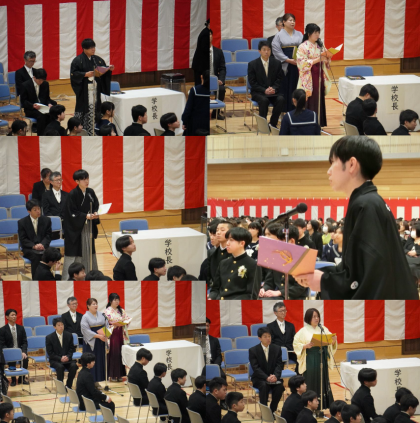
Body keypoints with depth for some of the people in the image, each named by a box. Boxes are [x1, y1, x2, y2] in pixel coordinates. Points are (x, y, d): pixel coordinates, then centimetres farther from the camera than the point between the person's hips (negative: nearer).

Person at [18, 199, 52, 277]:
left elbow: (48, 236, 8)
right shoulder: (22, 222, 2)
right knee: (36, 256, -36)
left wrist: (42, 244, -15)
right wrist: (34, 246, -19)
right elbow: (23, 239, -1)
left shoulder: (46, 220, 9)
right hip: (28, 249, -2)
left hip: (43, 246, 2)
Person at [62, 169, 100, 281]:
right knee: (74, 251, -6)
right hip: (75, 227, -6)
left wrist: (95, 213, -10)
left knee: (89, 250, 11)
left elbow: (96, 205, 11)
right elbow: (72, 212, -14)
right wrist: (85, 216, -22)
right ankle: (68, 276, -2)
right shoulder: (72, 194, -13)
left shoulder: (90, 192, 4)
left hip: (88, 226, 6)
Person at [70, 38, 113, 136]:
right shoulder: (78, 60, -4)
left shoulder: (98, 60, 12)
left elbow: (104, 72, 16)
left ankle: (91, 133, 8)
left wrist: (109, 69, -3)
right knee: (82, 110, -7)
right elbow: (74, 74, -10)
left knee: (94, 110, 3)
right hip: (84, 90, -5)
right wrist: (85, 74, -20)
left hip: (95, 90, 5)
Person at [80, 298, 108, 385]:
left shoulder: (101, 315, 9)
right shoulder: (85, 317, -7)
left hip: (101, 342, 5)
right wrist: (98, 336, -21)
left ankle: (96, 381, 13)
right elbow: (86, 330, -14)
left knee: (100, 361, 6)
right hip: (91, 341, -5)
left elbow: (107, 325, 12)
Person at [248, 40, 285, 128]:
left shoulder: (277, 63, 7)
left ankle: (273, 123, -15)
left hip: (273, 91, 2)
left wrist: (274, 88, -15)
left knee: (281, 99, -29)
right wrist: (264, 90, -18)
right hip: (258, 92, -2)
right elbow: (252, 82, -4)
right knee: (264, 100, -36)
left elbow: (280, 79, 7)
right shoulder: (252, 64, 0)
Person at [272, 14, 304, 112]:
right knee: (285, 89, -3)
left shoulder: (299, 34, 12)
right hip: (285, 66, -3)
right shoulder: (279, 35, 1)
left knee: (295, 87, 2)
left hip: (297, 65, 3)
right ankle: (284, 111, 2)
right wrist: (288, 60, -13)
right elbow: (276, 50, -6)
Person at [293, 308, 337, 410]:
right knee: (311, 383, -3)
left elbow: (330, 344, 11)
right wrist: (305, 346, -19)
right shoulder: (303, 331, -2)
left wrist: (333, 341, -11)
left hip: (322, 359, 4)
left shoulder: (323, 329, 9)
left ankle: (323, 404, 13)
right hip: (310, 360, -4)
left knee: (323, 381, 6)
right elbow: (296, 345, -2)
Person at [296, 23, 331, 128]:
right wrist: (317, 60, -19)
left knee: (319, 100, 4)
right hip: (309, 78, -6)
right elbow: (302, 63, -15)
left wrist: (326, 60, -6)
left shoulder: (320, 46, 12)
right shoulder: (303, 47, -6)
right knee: (310, 101, -7)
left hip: (319, 76, 6)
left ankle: (318, 122, 9)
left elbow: (325, 62, 18)